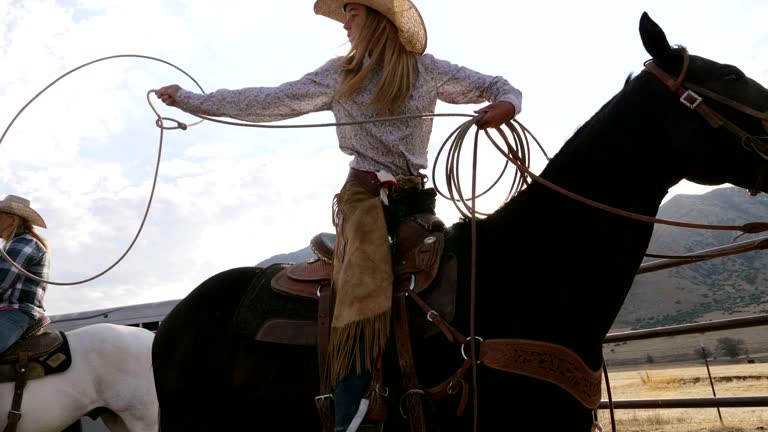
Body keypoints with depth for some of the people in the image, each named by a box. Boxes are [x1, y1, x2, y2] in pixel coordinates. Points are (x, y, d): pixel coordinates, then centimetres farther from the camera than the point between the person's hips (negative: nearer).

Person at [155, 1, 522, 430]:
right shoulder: (339, 76, 10)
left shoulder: (427, 70, 8)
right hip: (365, 195, -1)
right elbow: (269, 103, 10)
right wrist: (190, 100, 12)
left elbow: (495, 86, 13)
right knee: (365, 299, -20)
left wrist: (506, 104, -12)